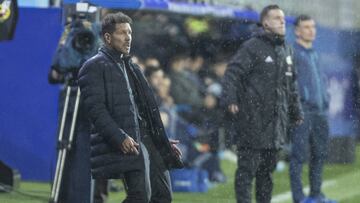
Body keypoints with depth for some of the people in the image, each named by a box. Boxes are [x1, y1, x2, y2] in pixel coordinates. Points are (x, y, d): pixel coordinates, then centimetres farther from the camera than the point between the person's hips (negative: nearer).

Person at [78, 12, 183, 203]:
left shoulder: (131, 67, 25)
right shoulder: (94, 67, -3)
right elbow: (95, 109, -13)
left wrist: (164, 141, 21)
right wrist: (120, 138, -24)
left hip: (148, 140, 9)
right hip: (127, 144, -9)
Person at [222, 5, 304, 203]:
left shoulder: (285, 50, 17)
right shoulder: (252, 47, -8)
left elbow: (291, 84, 24)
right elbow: (232, 73, -15)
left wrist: (296, 112, 25)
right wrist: (231, 99, -27)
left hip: (276, 120, 7)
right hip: (253, 119, -7)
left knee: (268, 168, 13)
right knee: (247, 166, -7)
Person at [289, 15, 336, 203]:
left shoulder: (314, 54, 20)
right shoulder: (292, 53, -5)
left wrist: (325, 101, 15)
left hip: (319, 111, 8)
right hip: (301, 110, -8)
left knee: (319, 153, 10)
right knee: (299, 154, -7)